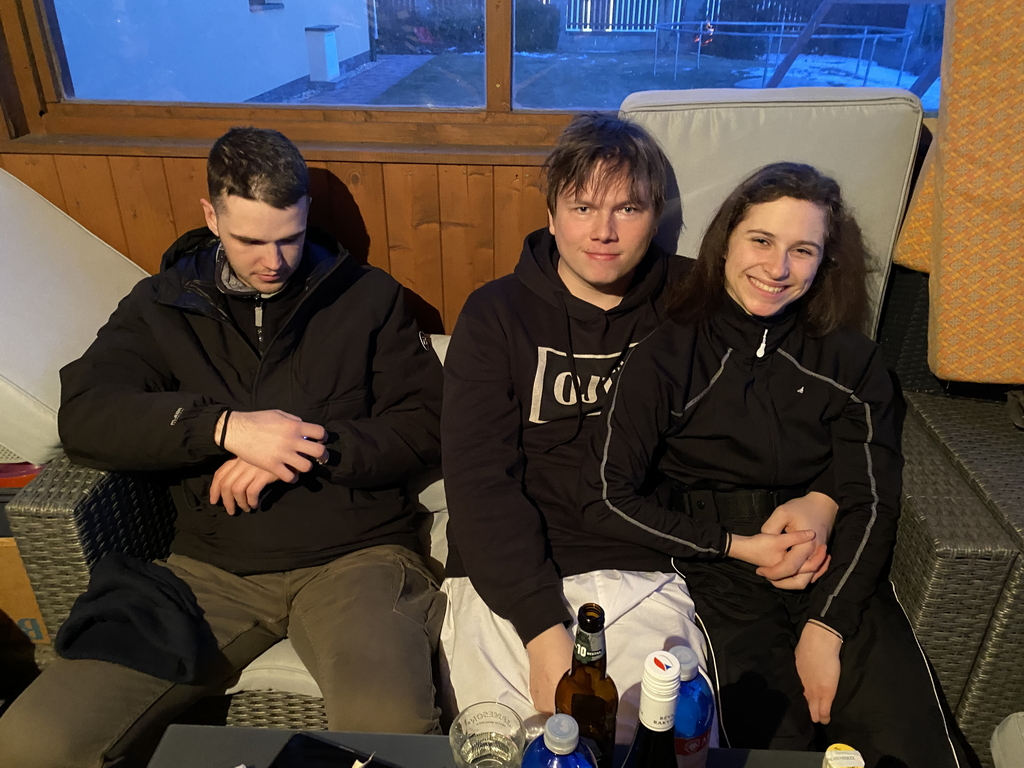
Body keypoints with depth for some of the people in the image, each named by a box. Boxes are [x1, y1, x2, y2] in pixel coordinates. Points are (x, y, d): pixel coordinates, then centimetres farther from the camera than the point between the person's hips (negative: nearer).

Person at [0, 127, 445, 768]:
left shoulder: (367, 297, 7)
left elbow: (426, 427, 2)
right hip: (213, 568, 3)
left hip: (354, 554, -2)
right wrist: (225, 427, -18)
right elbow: (85, 416, -2)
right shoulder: (163, 305, 12)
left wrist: (309, 449, -13)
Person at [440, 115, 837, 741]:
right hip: (511, 584, 0)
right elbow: (479, 477, -6)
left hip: (647, 578, 1)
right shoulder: (497, 314, 4)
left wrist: (825, 498, -5)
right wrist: (543, 630, -17)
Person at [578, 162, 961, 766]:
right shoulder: (666, 358, -3)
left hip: (839, 577, 3)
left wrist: (826, 626, -11)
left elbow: (871, 501, 0)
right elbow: (606, 500, -7)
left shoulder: (852, 364, 6)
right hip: (717, 574, -2)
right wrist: (733, 545, -9)